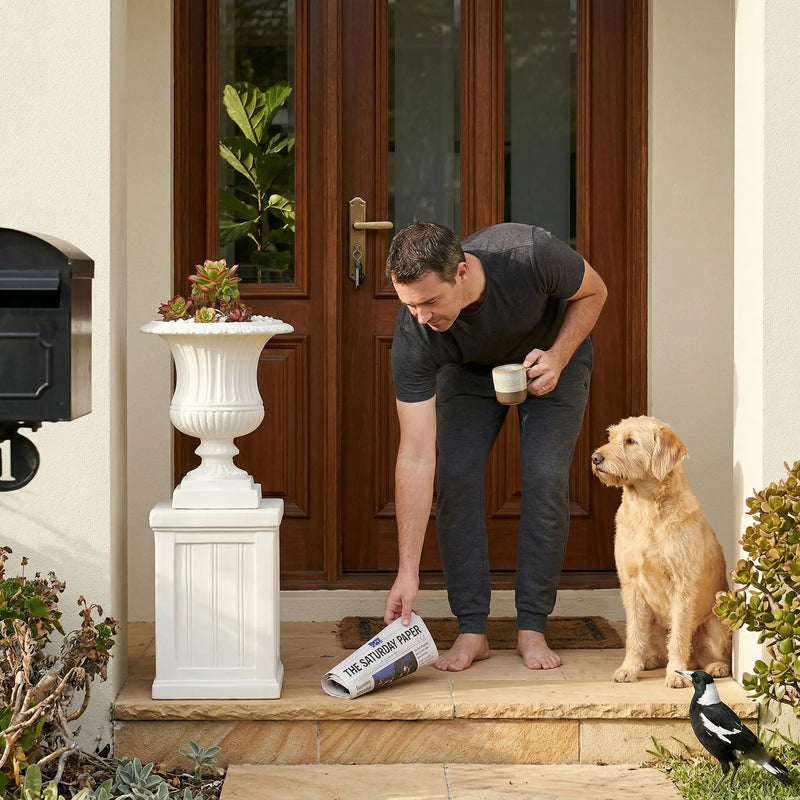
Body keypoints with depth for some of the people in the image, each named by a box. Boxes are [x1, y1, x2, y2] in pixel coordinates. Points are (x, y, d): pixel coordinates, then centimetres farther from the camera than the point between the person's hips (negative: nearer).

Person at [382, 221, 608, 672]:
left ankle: (532, 628, -4)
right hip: (470, 369, 1)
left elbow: (594, 292, -15)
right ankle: (472, 631, -4)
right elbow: (417, 456, -33)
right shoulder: (413, 335, -35)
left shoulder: (531, 254, -41)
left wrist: (558, 356, -33)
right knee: (455, 477, -16)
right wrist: (408, 572, -35)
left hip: (554, 353, -1)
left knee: (546, 479, -16)